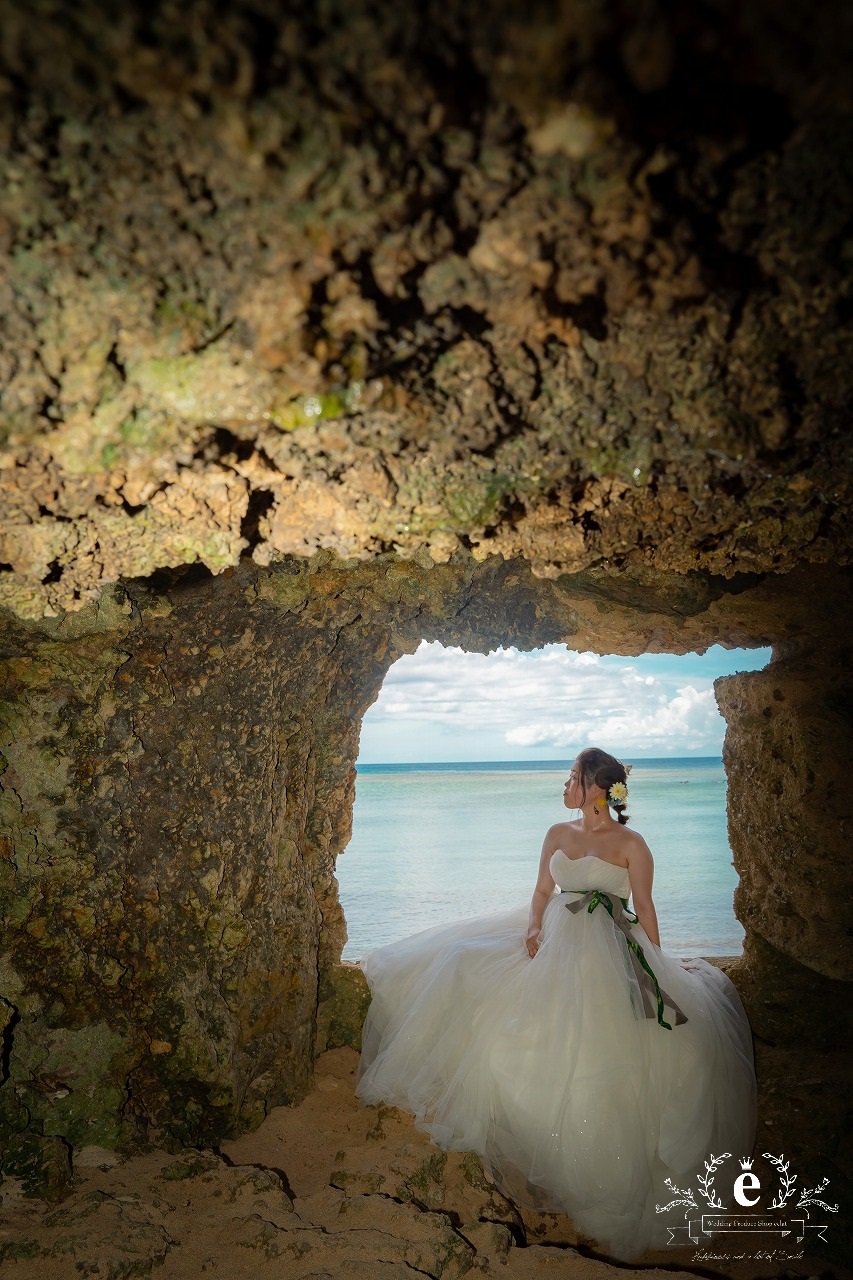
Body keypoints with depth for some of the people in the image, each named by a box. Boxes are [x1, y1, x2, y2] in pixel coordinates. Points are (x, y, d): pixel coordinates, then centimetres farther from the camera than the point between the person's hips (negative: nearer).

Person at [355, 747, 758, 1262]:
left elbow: (645, 909, -4)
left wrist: (659, 968, -5)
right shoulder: (558, 834, 8)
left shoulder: (631, 845, -6)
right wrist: (534, 927, -6)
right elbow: (543, 890, 12)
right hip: (555, 948, 5)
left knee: (601, 1059, -10)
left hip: (611, 959, -5)